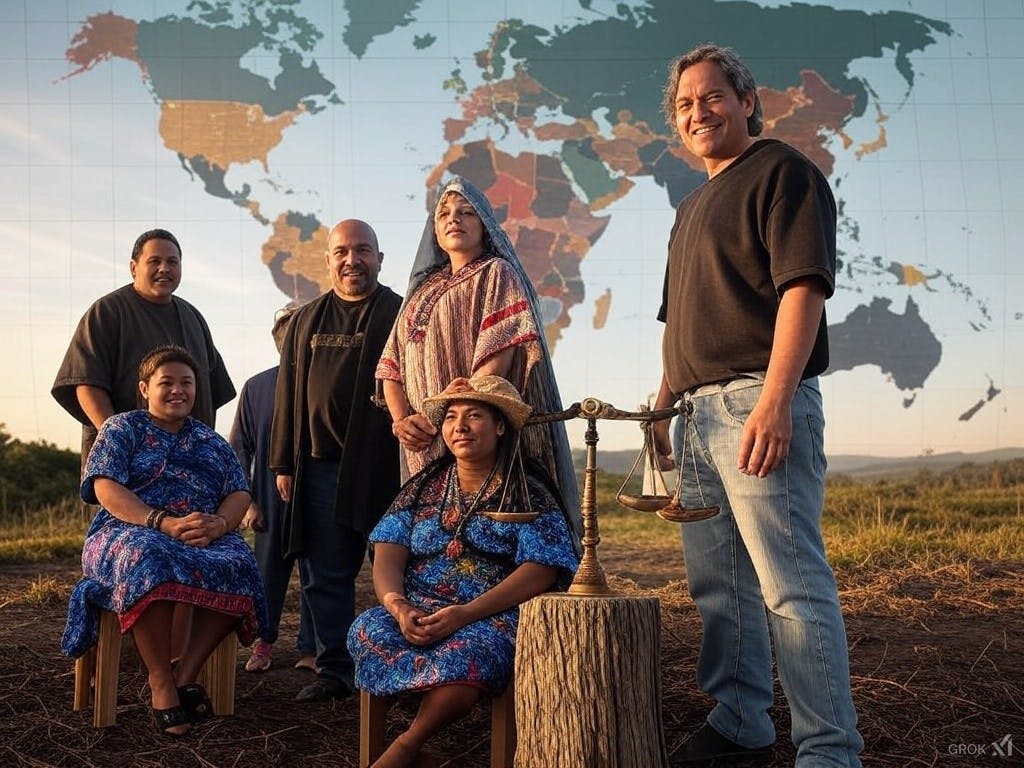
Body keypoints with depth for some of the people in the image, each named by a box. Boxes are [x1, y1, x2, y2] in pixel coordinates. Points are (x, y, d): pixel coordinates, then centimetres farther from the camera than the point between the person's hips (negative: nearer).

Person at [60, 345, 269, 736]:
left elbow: (239, 494, 10)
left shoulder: (212, 441, 22)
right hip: (130, 532, -3)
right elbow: (107, 489, -5)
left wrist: (220, 523, -16)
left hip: (206, 538, 3)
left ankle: (186, 673, -24)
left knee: (239, 565, -32)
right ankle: (161, 682, -29)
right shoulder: (121, 428, 11)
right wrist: (164, 523, -22)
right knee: (149, 559, -40)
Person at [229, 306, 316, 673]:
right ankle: (263, 643, 27)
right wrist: (246, 502, 2)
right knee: (269, 571, 11)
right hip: (272, 501, 1)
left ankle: (309, 649, 18)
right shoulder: (256, 387, 3)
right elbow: (239, 449, 6)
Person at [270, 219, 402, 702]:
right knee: (324, 574, 7)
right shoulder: (305, 322, 16)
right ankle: (334, 670, 18)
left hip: (383, 466, -4)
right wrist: (283, 463, 10)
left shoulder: (402, 315, 2)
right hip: (319, 467, 5)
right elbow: (287, 396, 16)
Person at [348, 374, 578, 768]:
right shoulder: (423, 486, 16)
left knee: (469, 650, -38)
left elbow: (540, 570, -9)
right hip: (415, 613, 4)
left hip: (491, 618, -4)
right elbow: (388, 555, 6)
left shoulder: (528, 493, 3)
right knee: (367, 629, -28)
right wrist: (397, 605, -17)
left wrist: (467, 613, -21)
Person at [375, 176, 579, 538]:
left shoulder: (497, 274, 2)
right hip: (425, 449, 6)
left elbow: (498, 359, -12)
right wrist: (402, 419, -6)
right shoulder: (423, 288, 20)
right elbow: (392, 367, 13)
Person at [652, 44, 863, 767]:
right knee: (719, 585, 11)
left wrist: (774, 399, -23)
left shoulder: (783, 172, 0)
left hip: (759, 402, -9)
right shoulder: (692, 208, 25)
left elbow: (803, 287, -13)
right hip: (698, 413, 9)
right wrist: (663, 403, 18)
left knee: (792, 585, -10)